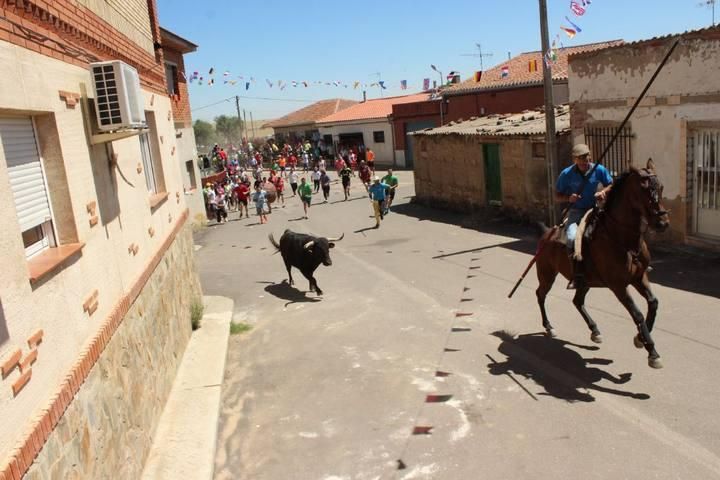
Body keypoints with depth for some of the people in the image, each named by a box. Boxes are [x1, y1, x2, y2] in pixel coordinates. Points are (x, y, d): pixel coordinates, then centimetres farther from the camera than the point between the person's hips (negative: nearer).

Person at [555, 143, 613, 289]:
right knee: (573, 238, -31)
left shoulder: (599, 170, 0)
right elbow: (557, 196, 4)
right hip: (575, 212, -3)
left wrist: (603, 192, -8)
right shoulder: (567, 174, -5)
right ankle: (578, 277, -24)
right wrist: (569, 198, -17)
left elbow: (611, 185, 15)